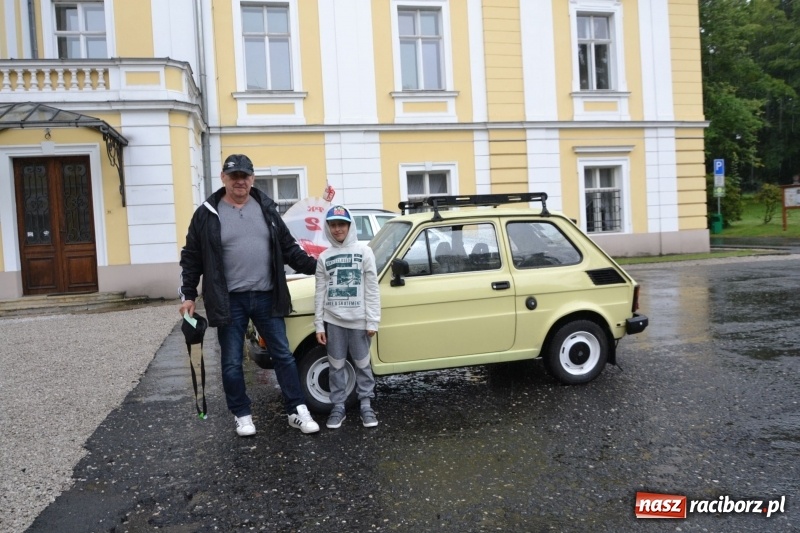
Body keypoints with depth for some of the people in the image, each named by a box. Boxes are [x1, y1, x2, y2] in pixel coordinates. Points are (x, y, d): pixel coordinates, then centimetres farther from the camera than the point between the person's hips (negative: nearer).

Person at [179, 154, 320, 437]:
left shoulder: (266, 209, 6)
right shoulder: (207, 214, -2)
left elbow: (288, 248, 11)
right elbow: (191, 258, 2)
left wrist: (315, 266, 2)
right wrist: (188, 295, -2)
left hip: (266, 297, 2)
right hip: (230, 301, -2)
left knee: (283, 355, 7)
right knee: (231, 363, 7)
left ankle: (297, 411, 17)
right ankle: (242, 415, 23)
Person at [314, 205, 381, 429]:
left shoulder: (364, 251, 0)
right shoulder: (324, 257, 6)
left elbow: (372, 289, -2)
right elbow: (320, 293, 5)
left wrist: (372, 321, -6)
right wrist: (319, 325, 1)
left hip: (358, 320, -2)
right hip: (333, 321, 2)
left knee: (362, 365, 7)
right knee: (336, 366, 8)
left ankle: (366, 406, 18)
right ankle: (338, 408, 19)